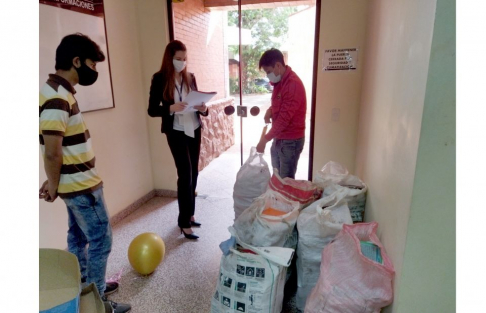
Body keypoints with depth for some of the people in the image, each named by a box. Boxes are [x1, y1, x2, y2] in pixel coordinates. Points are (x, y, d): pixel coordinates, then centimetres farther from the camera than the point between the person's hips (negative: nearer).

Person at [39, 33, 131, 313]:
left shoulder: (59, 91, 10)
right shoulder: (57, 97, -22)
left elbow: (61, 147, 10)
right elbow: (52, 152, -22)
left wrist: (54, 182, 10)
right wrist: (54, 186, -7)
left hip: (77, 182, 10)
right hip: (82, 184, -10)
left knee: (79, 237, 21)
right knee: (101, 240, 2)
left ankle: (83, 287, 39)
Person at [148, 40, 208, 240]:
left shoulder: (190, 77, 7)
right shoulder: (160, 79, -7)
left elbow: (198, 100, 12)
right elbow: (152, 110, -8)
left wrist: (203, 108, -11)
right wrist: (171, 108, -26)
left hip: (194, 129, 5)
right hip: (176, 132, -5)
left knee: (193, 173, 10)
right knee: (185, 174, -8)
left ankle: (188, 214, 26)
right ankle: (185, 223, 3)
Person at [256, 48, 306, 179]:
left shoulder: (293, 84, -21)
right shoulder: (279, 81, 8)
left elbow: (284, 118, -25)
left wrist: (265, 139, -22)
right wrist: (270, 110, 0)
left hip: (291, 141, -9)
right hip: (279, 138, 9)